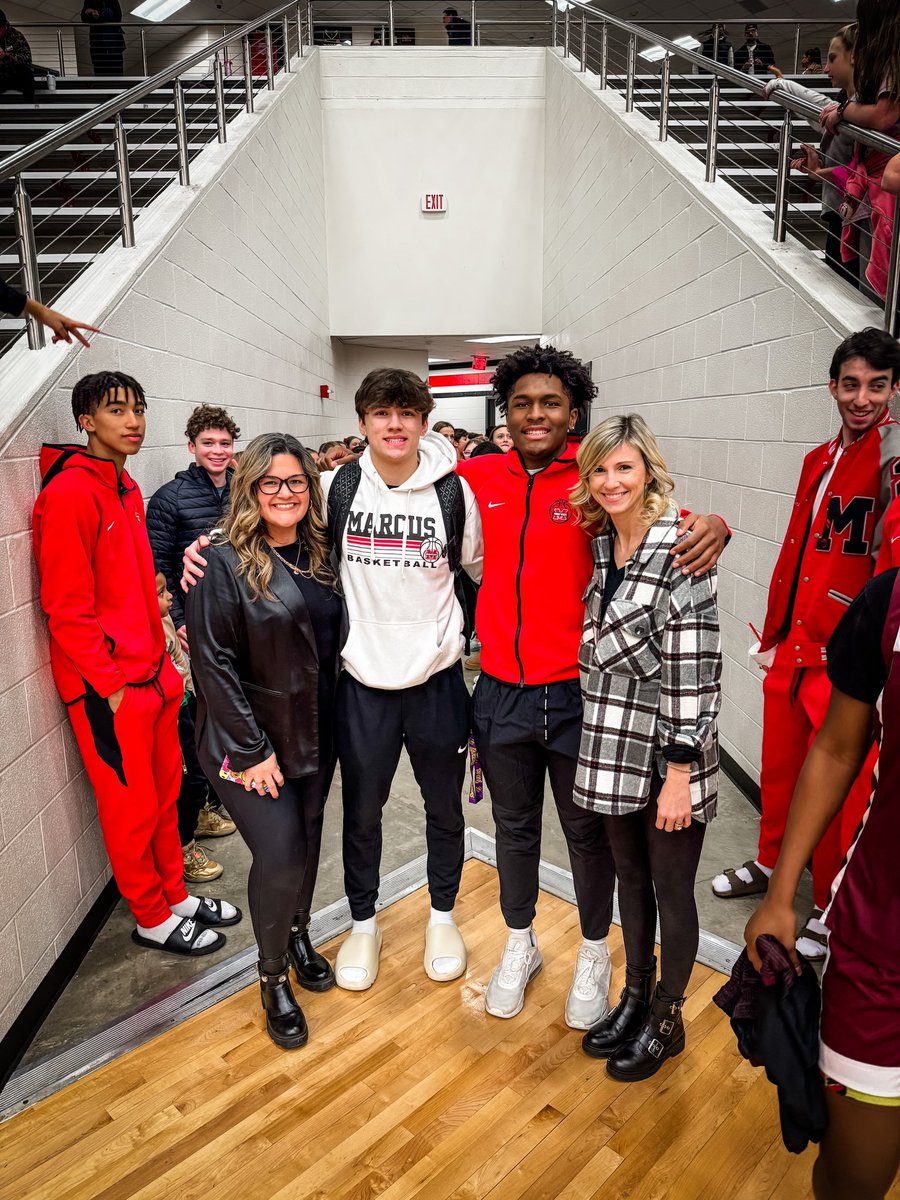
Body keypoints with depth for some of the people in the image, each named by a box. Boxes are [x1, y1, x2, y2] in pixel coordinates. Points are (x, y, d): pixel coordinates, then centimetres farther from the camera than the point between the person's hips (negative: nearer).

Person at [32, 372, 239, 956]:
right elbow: (67, 607, -18)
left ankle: (176, 895, 36)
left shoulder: (128, 489, 12)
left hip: (153, 674, 8)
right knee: (132, 807, 7)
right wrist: (110, 684, -16)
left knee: (165, 793, 18)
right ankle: (153, 919, 26)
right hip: (109, 688, -8)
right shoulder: (69, 493, -16)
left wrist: (161, 659, 13)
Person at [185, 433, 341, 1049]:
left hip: (315, 734, 6)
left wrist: (333, 720, 6)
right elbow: (213, 662, -17)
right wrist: (253, 750, -17)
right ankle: (273, 976, 19)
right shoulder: (225, 563, -14)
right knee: (280, 855, -7)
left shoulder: (318, 555, 5)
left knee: (308, 842, 16)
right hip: (252, 740, -5)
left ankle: (298, 935, 42)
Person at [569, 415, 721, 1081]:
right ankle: (635, 996, 41)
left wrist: (678, 774, -18)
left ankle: (667, 1020, 34)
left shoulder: (680, 552, -17)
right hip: (616, 751, 7)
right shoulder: (602, 544, 5)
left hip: (669, 756, -6)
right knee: (630, 877, 21)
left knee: (671, 891, 12)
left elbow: (692, 672, -19)